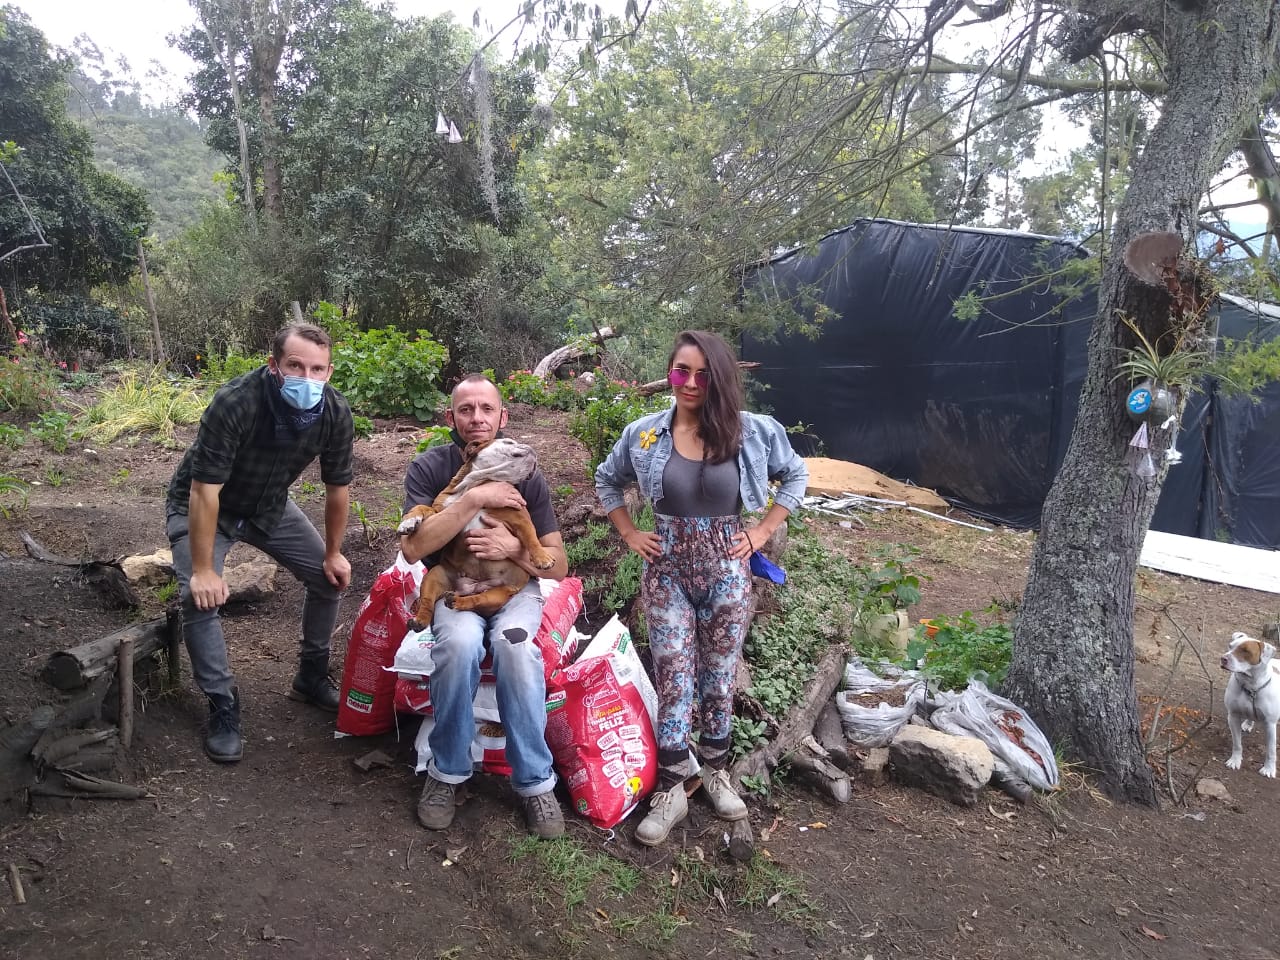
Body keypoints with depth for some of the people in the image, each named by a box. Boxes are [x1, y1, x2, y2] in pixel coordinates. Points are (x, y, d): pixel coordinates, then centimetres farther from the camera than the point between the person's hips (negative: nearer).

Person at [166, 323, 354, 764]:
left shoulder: (336, 413, -21)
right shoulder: (235, 403, -37)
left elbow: (337, 487, -6)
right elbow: (205, 490, -32)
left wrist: (333, 553, 1)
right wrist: (203, 570, -29)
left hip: (270, 505, 5)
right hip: (201, 506, -5)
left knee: (331, 578, 2)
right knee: (200, 598, -23)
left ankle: (312, 678, 21)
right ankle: (223, 707, -6)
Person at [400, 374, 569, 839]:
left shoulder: (526, 475, -4)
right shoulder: (429, 468, -6)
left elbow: (558, 565, -2)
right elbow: (413, 548, -20)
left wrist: (513, 547, -22)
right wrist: (474, 499, -25)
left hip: (515, 587, 1)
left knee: (515, 646, -33)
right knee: (461, 643, -35)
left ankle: (535, 780, -17)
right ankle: (448, 771, -12)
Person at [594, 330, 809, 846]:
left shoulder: (755, 431, -7)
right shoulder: (644, 433, -5)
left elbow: (795, 476, 8)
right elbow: (606, 481, 13)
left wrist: (762, 531, 0)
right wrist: (630, 534, 4)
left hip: (727, 570, 0)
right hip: (666, 571, 0)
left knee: (719, 677, 12)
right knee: (674, 680, 1)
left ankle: (715, 770, 33)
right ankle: (670, 791, 15)